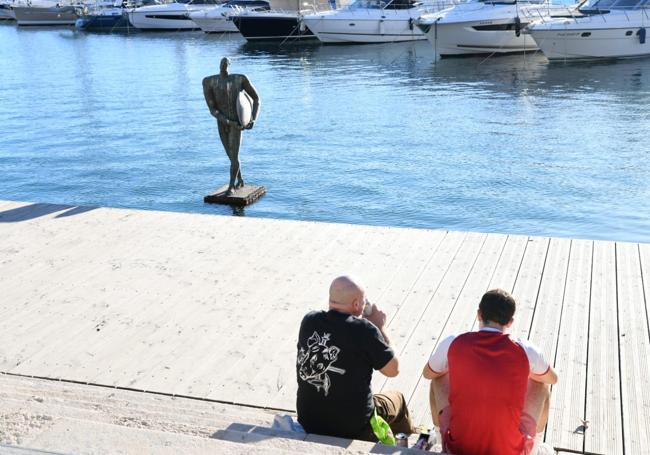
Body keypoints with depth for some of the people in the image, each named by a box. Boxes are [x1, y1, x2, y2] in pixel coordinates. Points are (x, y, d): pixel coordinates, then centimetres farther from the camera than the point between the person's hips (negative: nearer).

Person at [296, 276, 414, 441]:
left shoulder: (309, 321, -8)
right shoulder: (364, 330, -22)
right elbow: (393, 369, -9)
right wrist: (380, 327, -2)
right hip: (353, 430, -4)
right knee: (397, 399, 26)